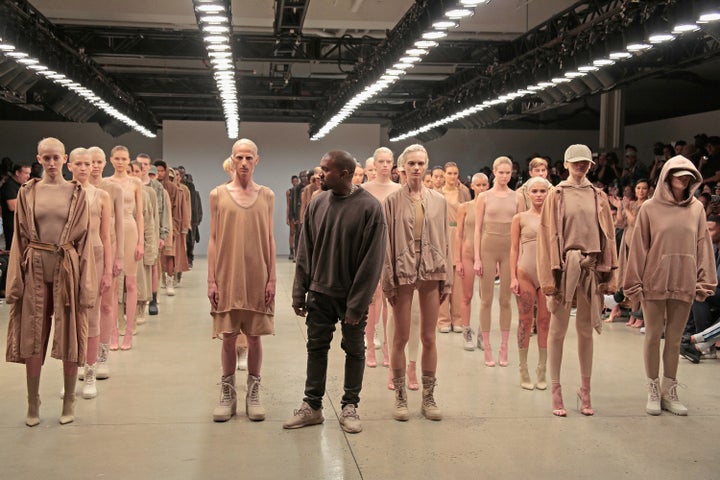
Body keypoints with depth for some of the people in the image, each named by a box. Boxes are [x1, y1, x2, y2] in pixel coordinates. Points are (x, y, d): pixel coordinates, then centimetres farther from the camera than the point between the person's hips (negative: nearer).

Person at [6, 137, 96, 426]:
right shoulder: (27, 193, 6)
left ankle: (69, 402, 17)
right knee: (32, 337, 5)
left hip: (67, 268, -1)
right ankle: (33, 404, 16)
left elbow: (84, 239, 1)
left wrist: (86, 284, -6)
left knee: (69, 336, 4)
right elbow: (20, 238, 5)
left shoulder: (77, 193, 2)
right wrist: (16, 281, -2)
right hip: (35, 269, 1)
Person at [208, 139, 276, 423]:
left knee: (254, 336, 6)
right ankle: (227, 395, 16)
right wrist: (211, 280, -3)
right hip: (228, 276, 0)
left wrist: (272, 278, -1)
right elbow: (213, 240, 2)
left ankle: (253, 394, 18)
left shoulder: (267, 196, 5)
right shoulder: (218, 195, 2)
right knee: (228, 337, 3)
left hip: (257, 277, 1)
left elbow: (270, 239, 5)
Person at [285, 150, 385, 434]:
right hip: (320, 293, 4)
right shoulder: (317, 204, 1)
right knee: (316, 347, 10)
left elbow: (372, 260, -14)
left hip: (352, 296, -4)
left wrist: (357, 304, -16)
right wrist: (299, 293, 1)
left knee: (354, 350, 10)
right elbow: (304, 253, 5)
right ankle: (312, 405, 21)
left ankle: (350, 406, 23)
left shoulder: (369, 207, -13)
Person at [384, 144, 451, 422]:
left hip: (432, 272, 2)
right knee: (401, 338, 4)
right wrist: (388, 280, -6)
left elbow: (445, 240, 8)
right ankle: (400, 398, 14)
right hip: (403, 271, -2)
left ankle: (428, 397, 16)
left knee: (429, 338, 6)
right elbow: (387, 242, 0)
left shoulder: (438, 201, 7)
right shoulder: (393, 201, 1)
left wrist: (447, 279, 4)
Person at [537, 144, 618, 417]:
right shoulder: (556, 195, 3)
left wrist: (609, 276, 2)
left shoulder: (598, 197, 10)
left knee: (586, 330, 9)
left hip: (591, 268, 3)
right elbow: (548, 235, -3)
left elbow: (608, 236, 9)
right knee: (558, 329, 1)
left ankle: (585, 390, 18)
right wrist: (549, 276, -10)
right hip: (564, 265, -2)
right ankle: (556, 391, 9)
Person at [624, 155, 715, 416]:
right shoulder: (650, 208, -3)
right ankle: (653, 392, 16)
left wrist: (704, 281, 0)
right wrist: (635, 282, -6)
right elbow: (639, 246, -3)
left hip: (684, 283, 2)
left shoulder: (697, 209, 4)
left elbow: (703, 246, 4)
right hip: (654, 282, -2)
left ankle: (670, 392, 19)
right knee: (653, 337, 5)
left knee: (674, 339, 9)